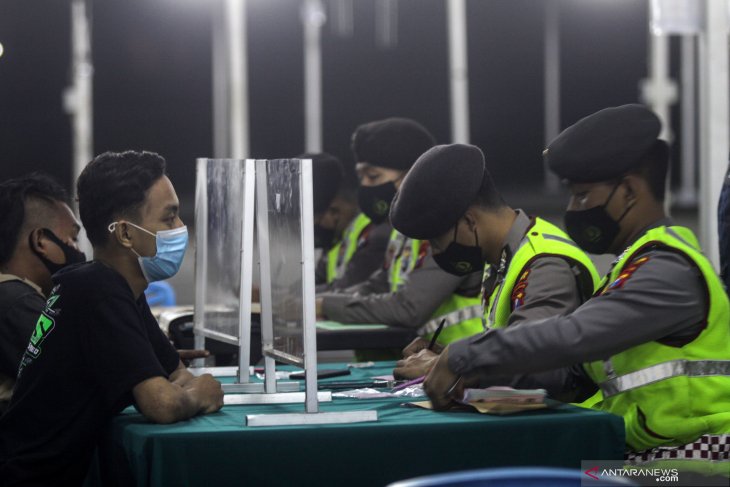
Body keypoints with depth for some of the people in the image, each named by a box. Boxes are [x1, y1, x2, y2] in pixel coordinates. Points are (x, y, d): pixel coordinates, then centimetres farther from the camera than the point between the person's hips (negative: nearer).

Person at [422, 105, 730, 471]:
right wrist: (480, 374, 3)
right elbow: (579, 371, 16)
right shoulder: (643, 263, 19)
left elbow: (574, 337, -25)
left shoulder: (667, 272, -14)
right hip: (640, 454, 9)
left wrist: (464, 359, -19)